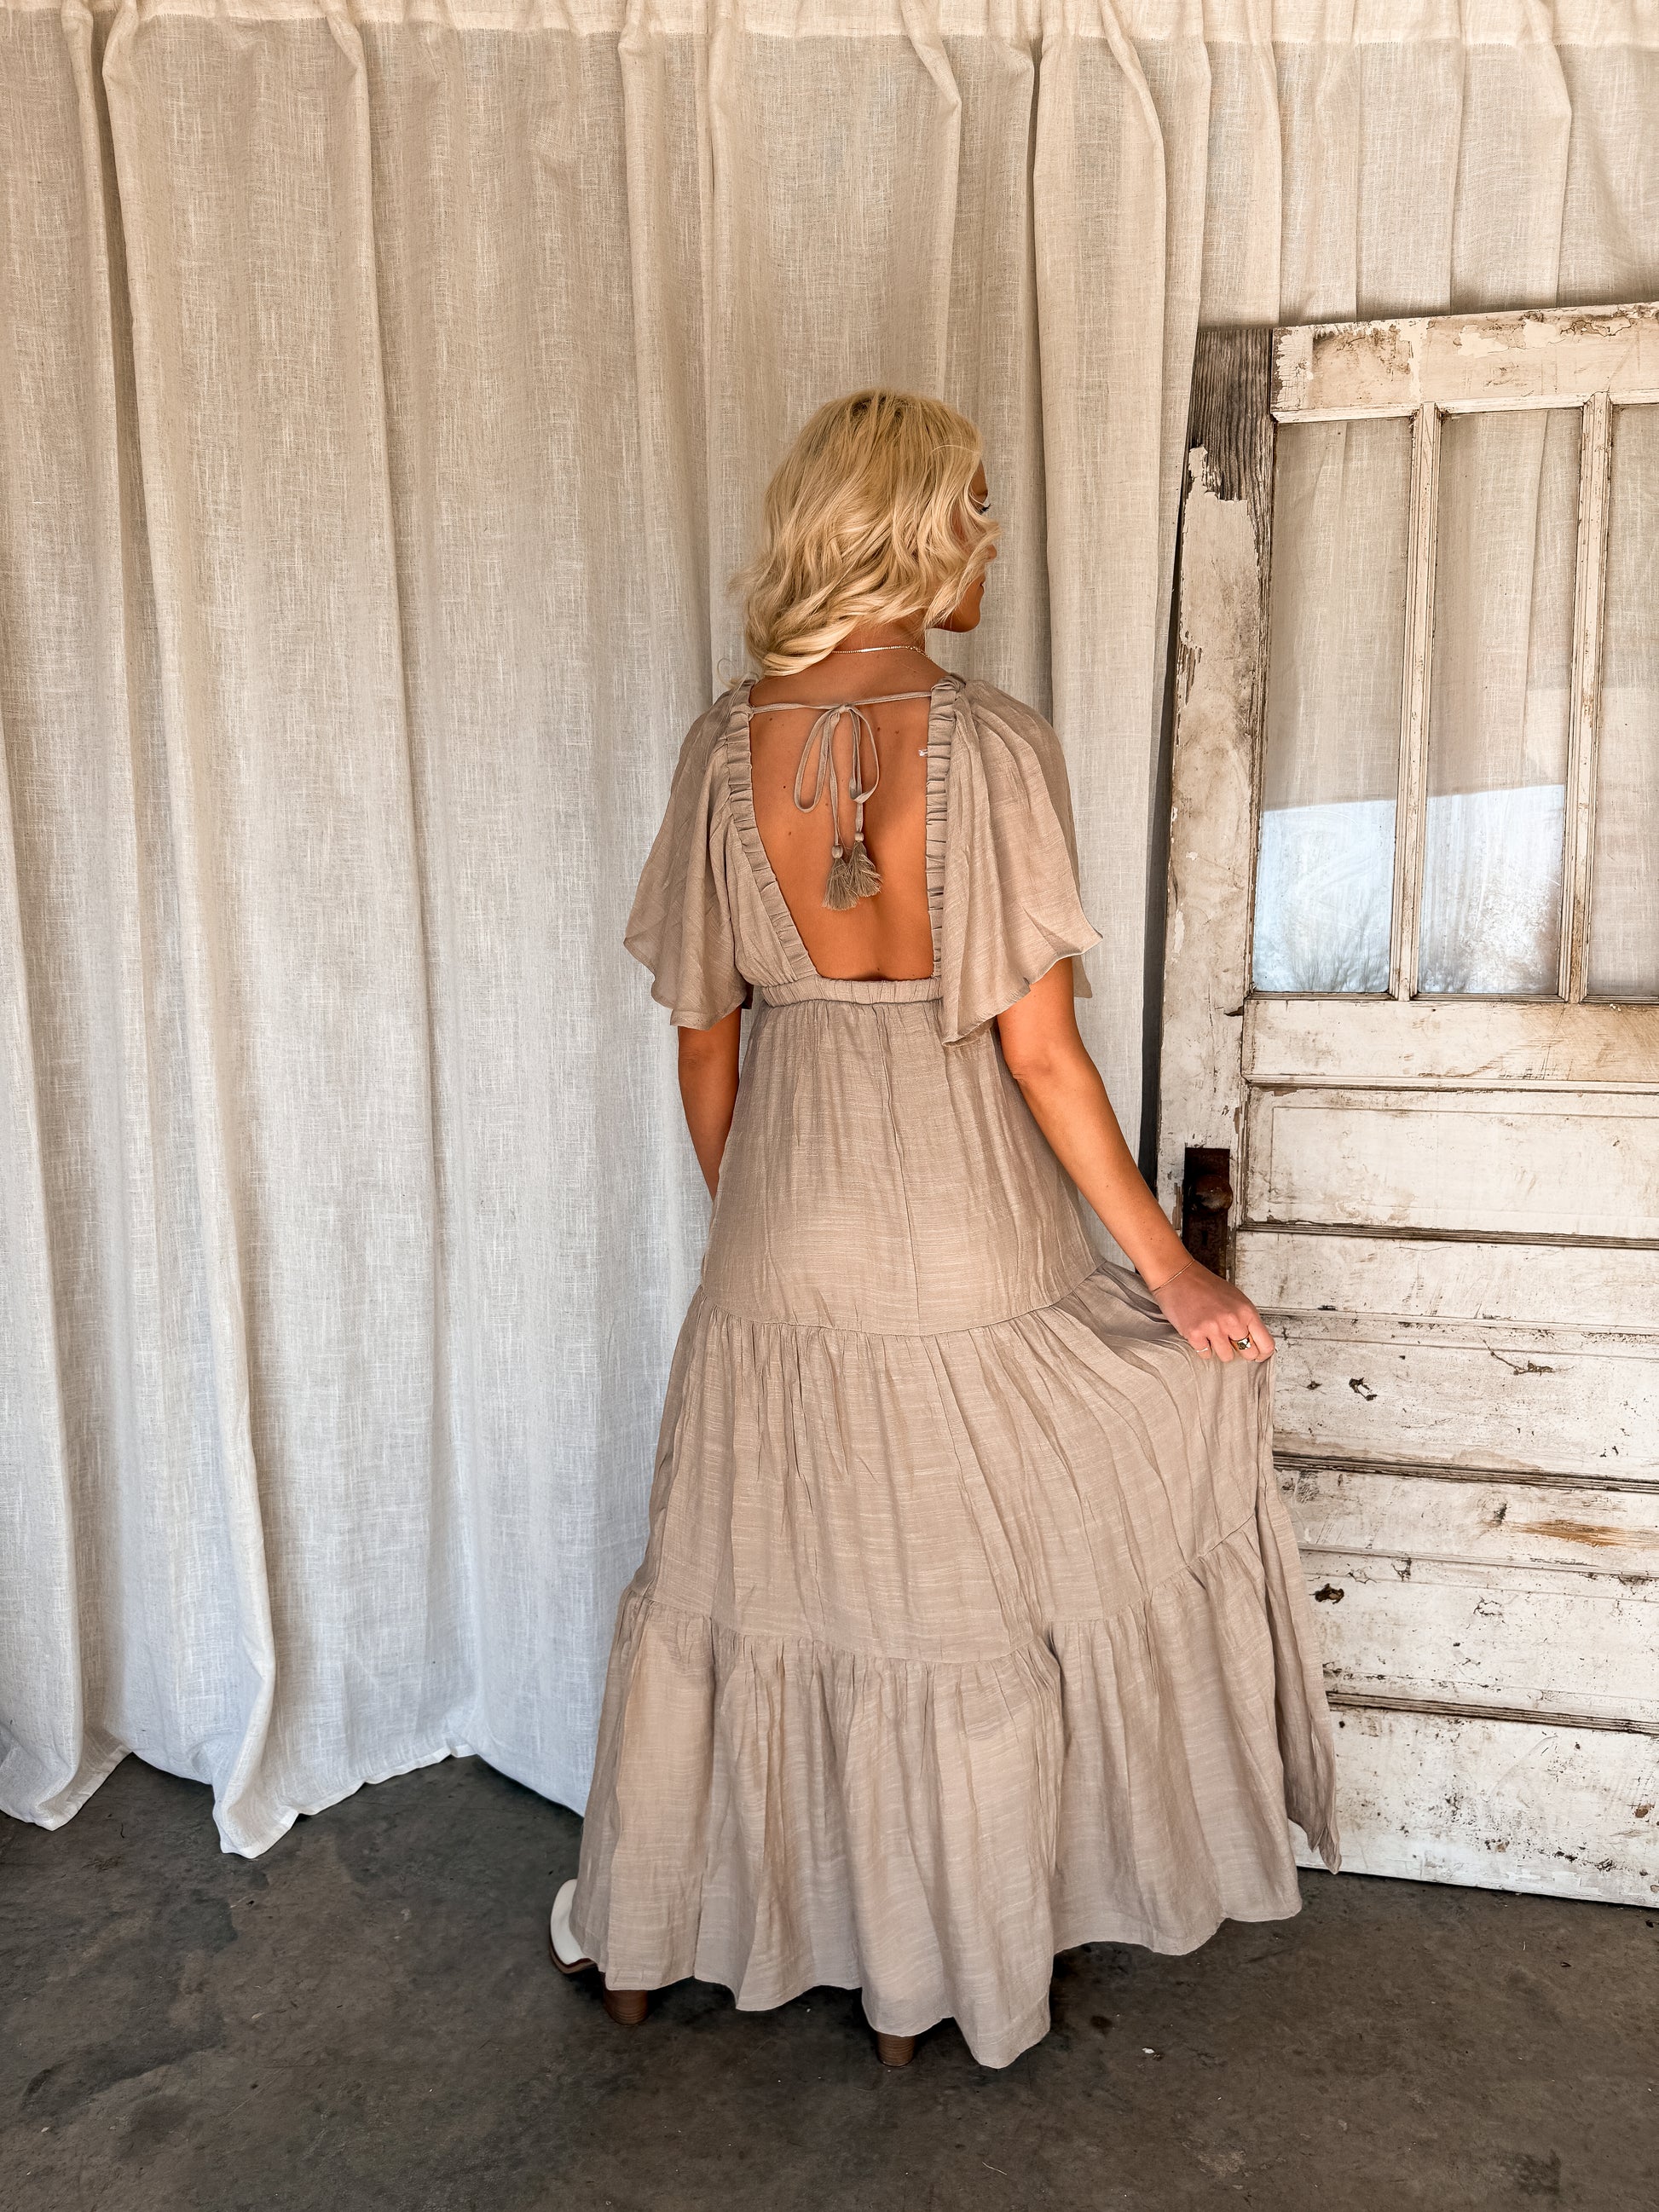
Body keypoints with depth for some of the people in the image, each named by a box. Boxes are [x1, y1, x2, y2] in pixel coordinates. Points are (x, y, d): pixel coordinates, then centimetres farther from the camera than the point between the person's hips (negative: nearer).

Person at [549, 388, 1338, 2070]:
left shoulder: (727, 744, -4)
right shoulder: (994, 744, -15)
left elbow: (703, 1042, 1)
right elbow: (1038, 1050, -15)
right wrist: (1165, 1264, -5)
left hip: (782, 1237, 3)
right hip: (965, 1237, -3)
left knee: (740, 1575, 19)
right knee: (957, 1598, 15)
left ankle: (637, 1942, 38)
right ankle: (922, 1981, 34)